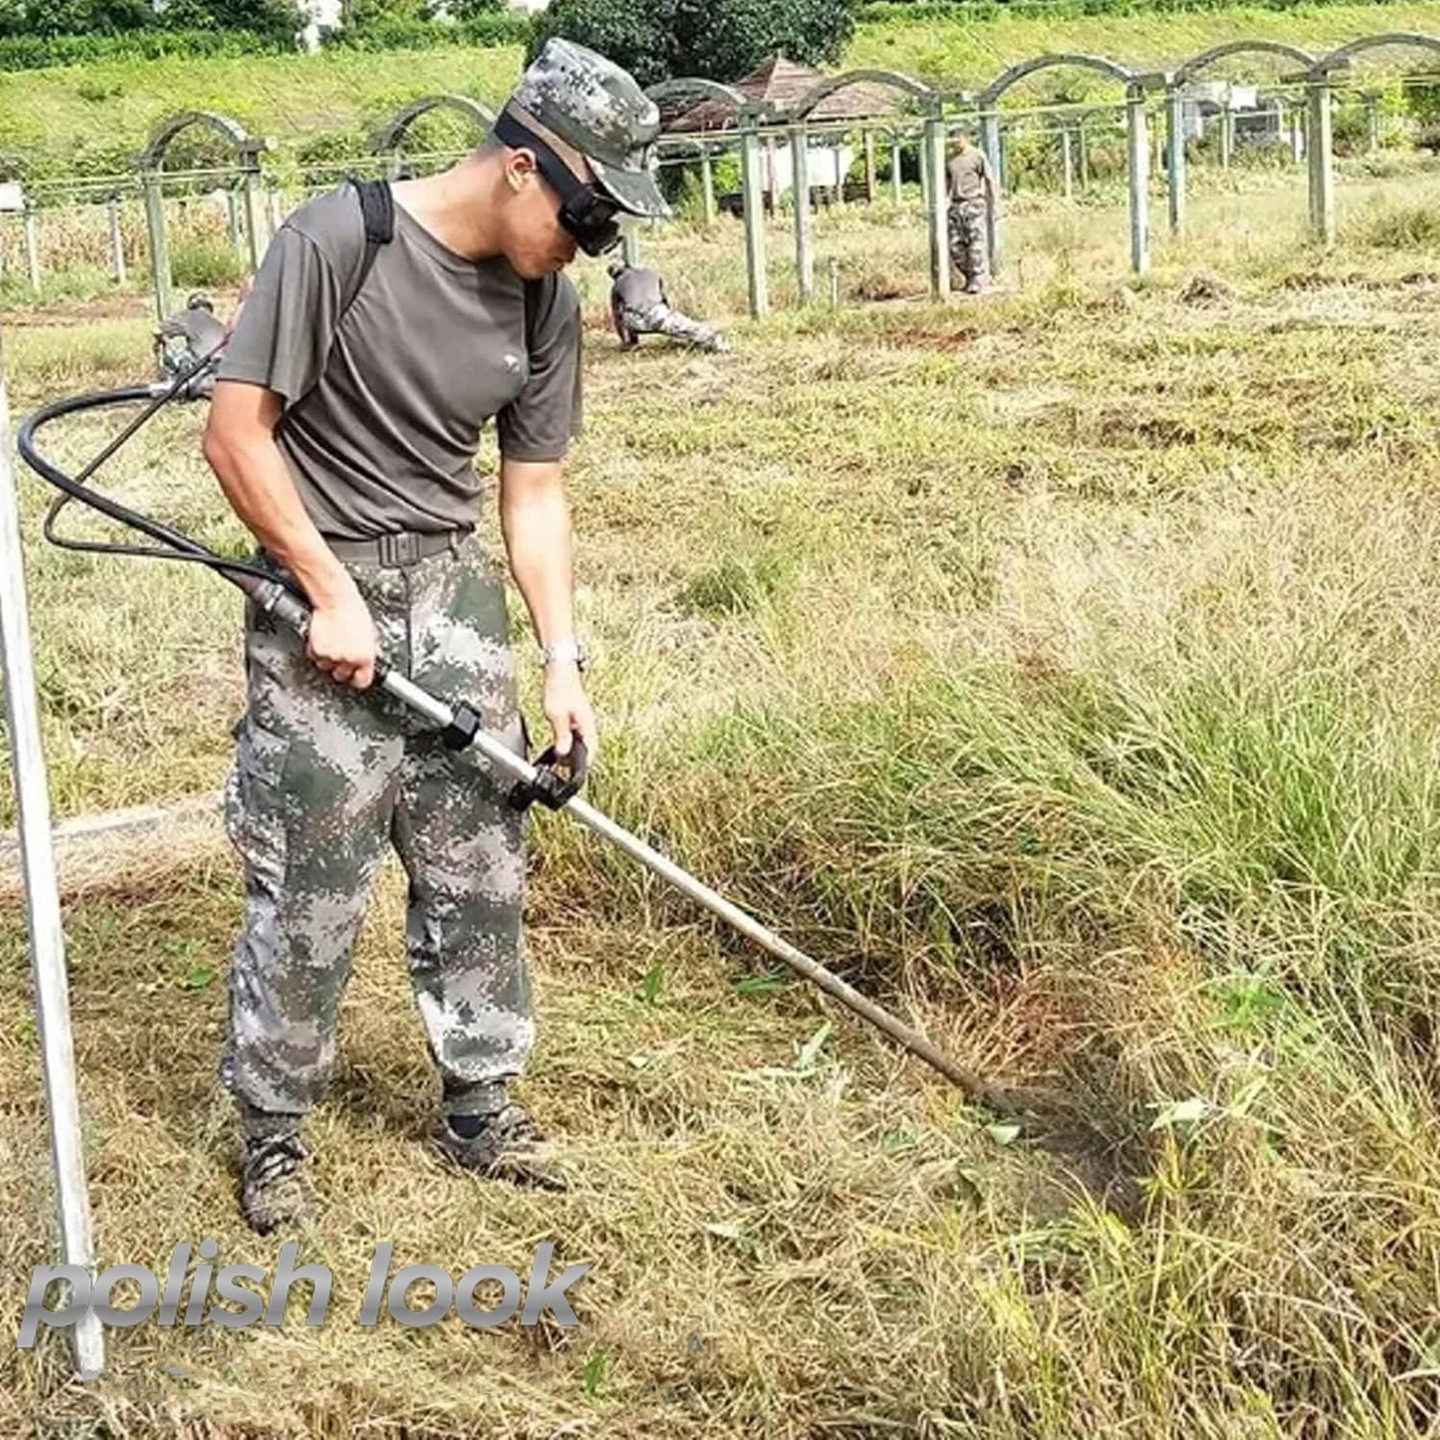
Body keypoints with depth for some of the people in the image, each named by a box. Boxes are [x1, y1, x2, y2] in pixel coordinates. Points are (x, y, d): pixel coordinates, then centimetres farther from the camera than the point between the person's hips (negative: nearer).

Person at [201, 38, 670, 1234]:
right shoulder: (340, 238, -17)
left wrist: (563, 659, -1)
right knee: (312, 890, -1)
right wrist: (333, 591, -15)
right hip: (321, 592, -5)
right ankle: (273, 1129, 17)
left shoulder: (544, 305, 0)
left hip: (456, 593, 6)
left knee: (481, 868, 9)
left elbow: (535, 492, 7)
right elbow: (237, 432, -14)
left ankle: (479, 1106, 25)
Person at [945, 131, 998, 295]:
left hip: (974, 203, -5)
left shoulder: (977, 156, -1)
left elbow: (989, 180, 0)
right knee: (955, 245, 2)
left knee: (976, 244, -6)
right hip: (955, 205, 5)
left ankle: (977, 280, -2)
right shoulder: (950, 159, 13)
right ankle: (969, 277, 16)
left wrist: (994, 203, -2)